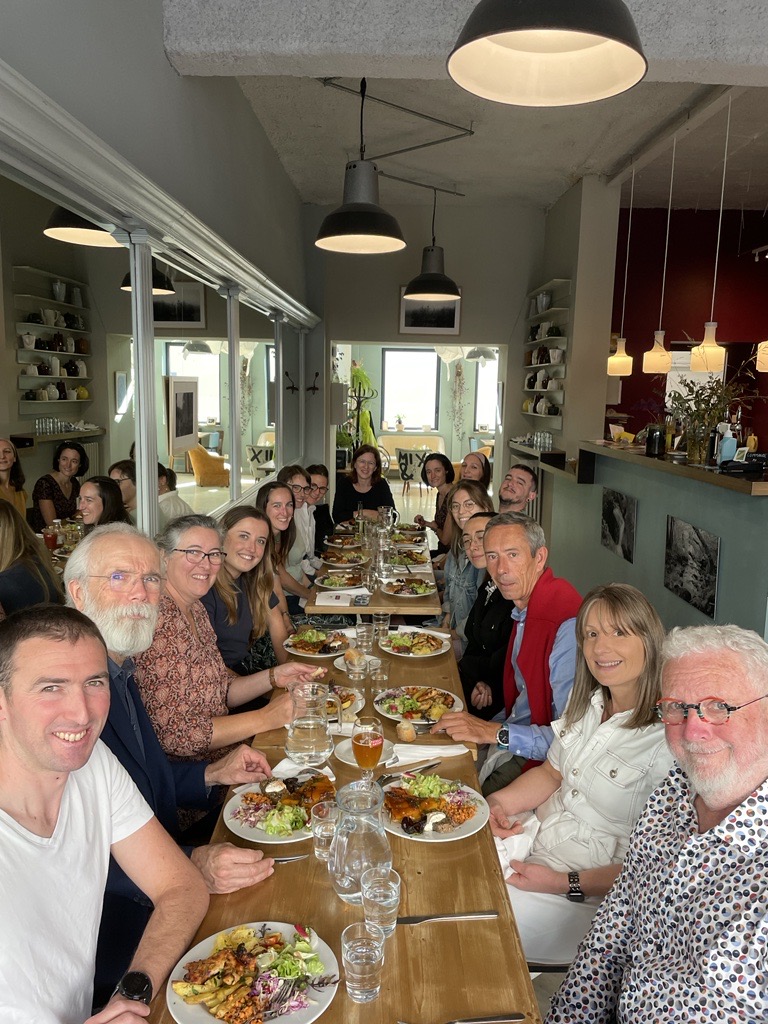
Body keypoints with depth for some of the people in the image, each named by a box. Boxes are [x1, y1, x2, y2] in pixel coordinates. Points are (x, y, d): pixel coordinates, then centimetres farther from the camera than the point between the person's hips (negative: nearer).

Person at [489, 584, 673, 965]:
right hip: (538, 832, 7)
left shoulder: (669, 740, -24)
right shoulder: (586, 702, 2)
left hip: (597, 891, -7)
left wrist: (566, 884, -23)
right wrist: (499, 803, -5)